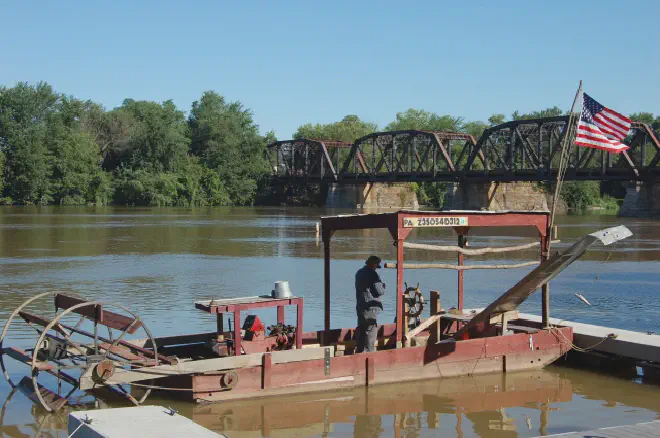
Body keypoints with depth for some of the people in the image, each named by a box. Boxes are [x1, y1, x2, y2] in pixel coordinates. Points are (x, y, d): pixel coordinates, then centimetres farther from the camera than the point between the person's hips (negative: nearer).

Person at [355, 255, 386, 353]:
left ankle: (360, 352, 20)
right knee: (371, 331, -2)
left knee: (361, 331, 15)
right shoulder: (372, 274, -16)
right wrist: (383, 286, 3)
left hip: (360, 306, 8)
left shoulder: (359, 273, 11)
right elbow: (379, 291, -18)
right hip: (370, 308, -8)